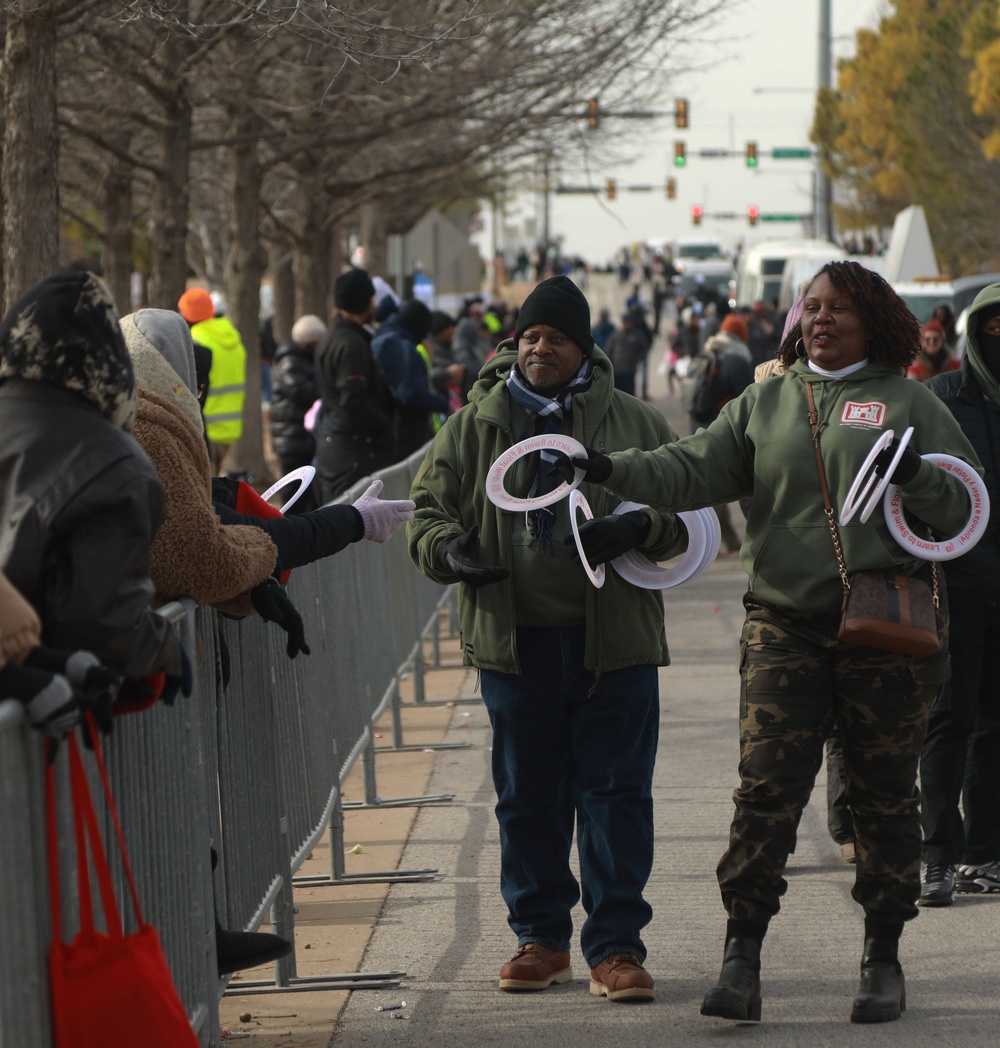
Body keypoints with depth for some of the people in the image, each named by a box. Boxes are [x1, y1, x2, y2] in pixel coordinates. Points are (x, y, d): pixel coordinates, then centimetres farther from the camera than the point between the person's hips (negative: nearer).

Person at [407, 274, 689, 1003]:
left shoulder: (635, 425, 6)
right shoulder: (472, 430, 9)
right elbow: (428, 509, 10)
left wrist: (639, 527, -16)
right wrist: (446, 548, -13)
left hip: (614, 642, -1)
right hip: (515, 642, 1)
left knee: (615, 797, -2)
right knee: (528, 799, 8)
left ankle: (616, 947, 4)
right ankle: (541, 937, 21)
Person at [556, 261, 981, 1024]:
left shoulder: (909, 403, 5)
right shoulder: (767, 402, 11)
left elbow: (965, 506, 2)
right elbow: (693, 470, 4)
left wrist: (915, 476, -17)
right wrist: (613, 470, -9)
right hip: (785, 623, 1)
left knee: (885, 795, 6)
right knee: (766, 788, -8)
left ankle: (884, 960, 17)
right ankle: (742, 959, -7)